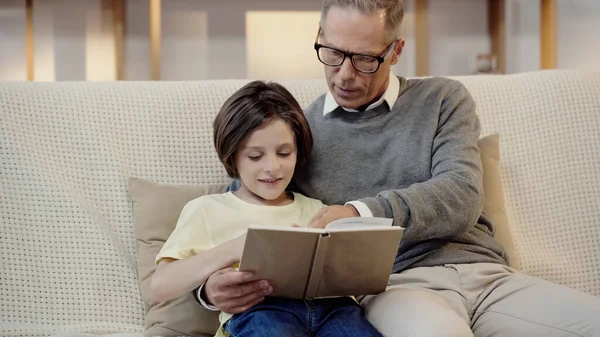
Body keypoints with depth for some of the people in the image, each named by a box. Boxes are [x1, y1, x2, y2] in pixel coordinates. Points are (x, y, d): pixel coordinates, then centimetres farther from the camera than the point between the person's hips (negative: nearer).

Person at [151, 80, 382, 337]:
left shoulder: (315, 209, 29)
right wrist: (233, 249, -6)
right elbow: (161, 286, 6)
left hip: (330, 303, 3)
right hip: (257, 310, -3)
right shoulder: (206, 209, 18)